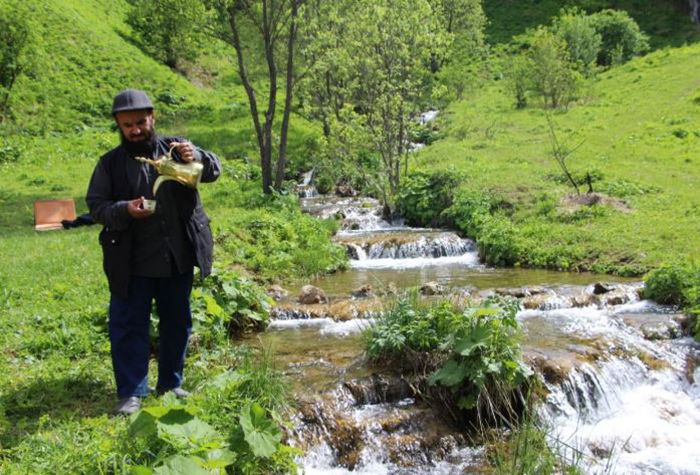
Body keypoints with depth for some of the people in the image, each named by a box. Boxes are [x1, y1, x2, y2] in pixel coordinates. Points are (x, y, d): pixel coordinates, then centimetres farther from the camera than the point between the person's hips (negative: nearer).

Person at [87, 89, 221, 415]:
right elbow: (95, 205, -2)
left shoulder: (174, 148, 2)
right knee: (129, 326, 2)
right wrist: (125, 210, -23)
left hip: (178, 259, 2)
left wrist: (196, 157, -27)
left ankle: (170, 383, 30)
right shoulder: (110, 163, 1)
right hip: (131, 264, -1)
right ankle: (131, 393, 14)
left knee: (177, 323, 13)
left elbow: (214, 171, -4)